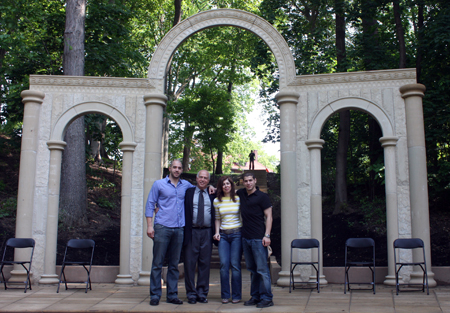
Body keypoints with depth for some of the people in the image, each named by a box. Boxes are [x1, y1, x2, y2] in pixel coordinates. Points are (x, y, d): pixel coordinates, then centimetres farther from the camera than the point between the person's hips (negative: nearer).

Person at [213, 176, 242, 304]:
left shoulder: (239, 199, 2)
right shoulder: (217, 201, 8)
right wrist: (217, 232, 4)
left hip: (237, 233, -2)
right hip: (223, 235, 2)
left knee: (235, 265, -3)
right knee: (224, 265, -4)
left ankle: (236, 295, 8)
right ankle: (225, 295, 8)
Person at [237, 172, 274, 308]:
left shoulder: (262, 196, -3)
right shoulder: (241, 194, 13)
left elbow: (268, 216, -5)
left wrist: (267, 235, -14)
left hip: (258, 238, -6)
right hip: (245, 238, 6)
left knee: (262, 269, -6)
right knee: (252, 269, 11)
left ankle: (266, 298, -1)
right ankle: (255, 297, 18)